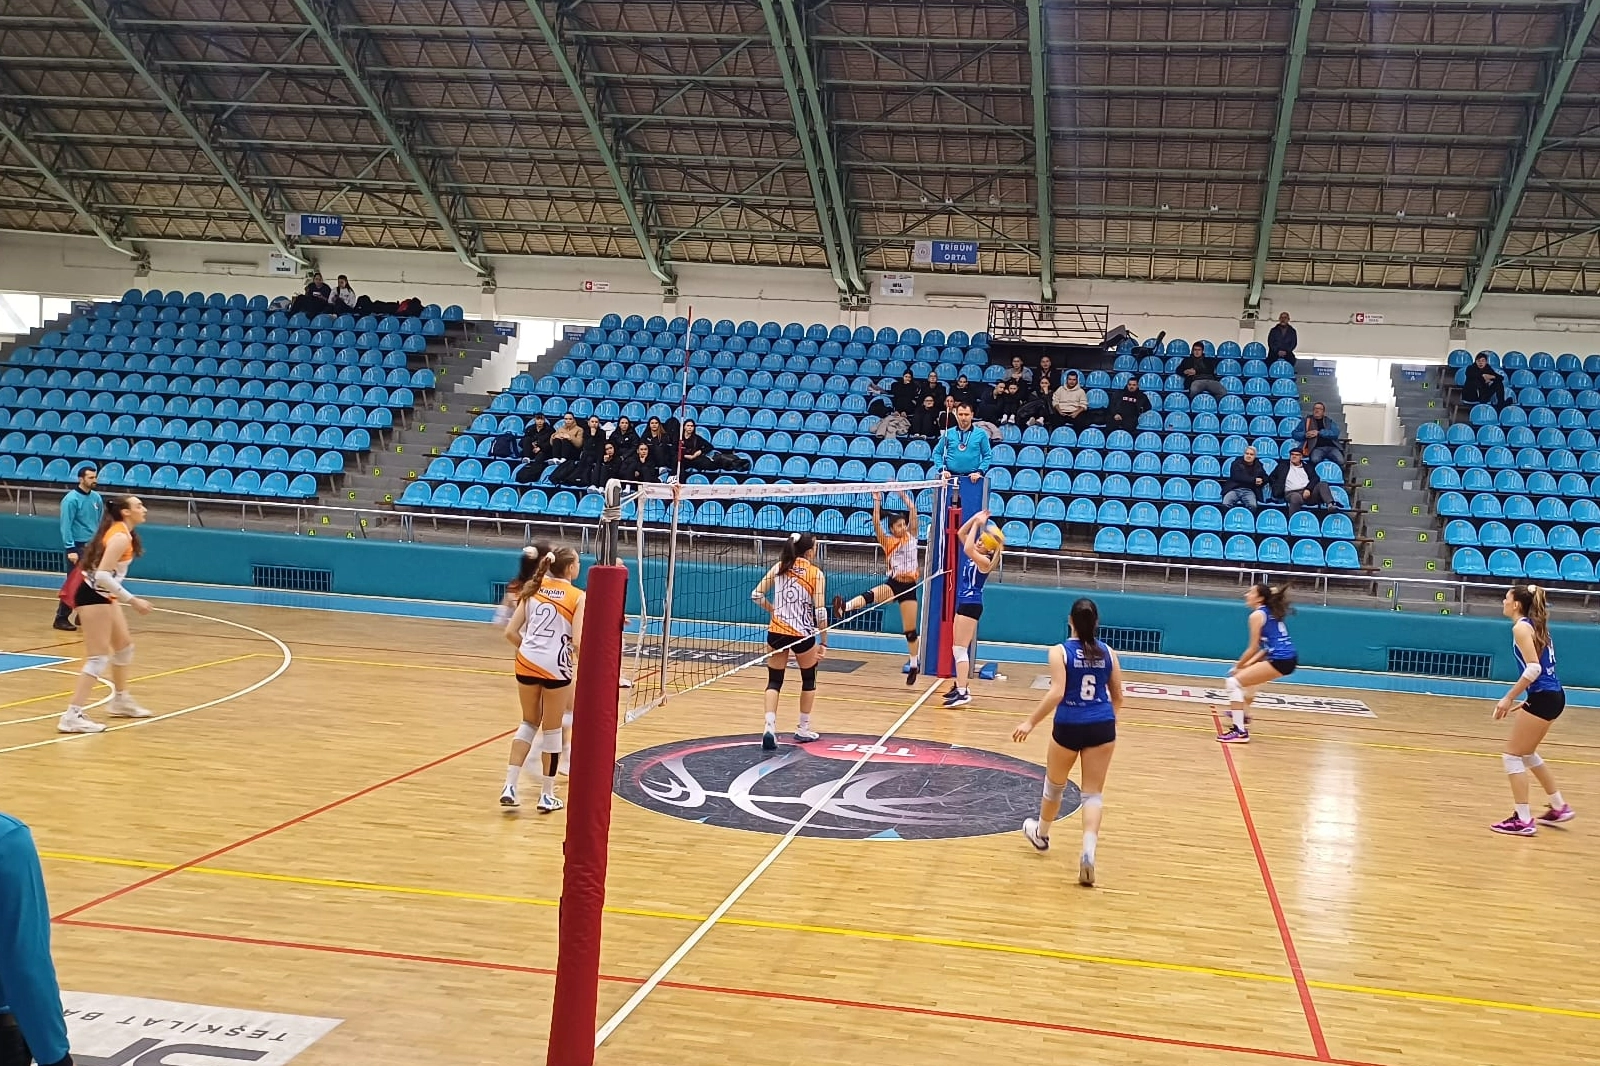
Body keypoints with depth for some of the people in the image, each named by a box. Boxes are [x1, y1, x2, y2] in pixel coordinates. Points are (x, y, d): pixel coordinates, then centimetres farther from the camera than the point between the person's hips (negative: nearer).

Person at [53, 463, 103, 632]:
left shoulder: (96, 498, 7)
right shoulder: (71, 499, -12)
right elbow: (66, 526, -15)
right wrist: (70, 549, -19)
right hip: (78, 547, -6)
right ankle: (61, 618, 0)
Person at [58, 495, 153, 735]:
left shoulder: (122, 532, 8)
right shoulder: (120, 537, -21)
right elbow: (102, 575, -29)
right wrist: (132, 600, -28)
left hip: (103, 595, 11)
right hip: (93, 595, -11)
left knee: (124, 645, 22)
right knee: (99, 658, -11)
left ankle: (121, 701, 38)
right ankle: (72, 716, -13)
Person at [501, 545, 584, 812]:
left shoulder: (533, 589, 8)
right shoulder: (578, 597, -5)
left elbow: (511, 632, 5)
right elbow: (577, 642, -15)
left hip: (527, 664, 4)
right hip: (556, 667, -4)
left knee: (529, 723, 22)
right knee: (552, 730, 11)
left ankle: (510, 786, 12)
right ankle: (546, 796, 20)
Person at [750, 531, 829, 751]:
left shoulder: (779, 567, 3)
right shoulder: (816, 573, -7)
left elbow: (756, 595, 3)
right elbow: (820, 611, -10)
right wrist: (823, 642, -2)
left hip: (777, 632, 2)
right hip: (803, 635, -2)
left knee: (774, 682, 9)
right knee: (808, 680, 20)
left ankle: (769, 727, -13)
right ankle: (803, 729, 28)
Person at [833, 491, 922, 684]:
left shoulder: (911, 536, 8)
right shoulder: (887, 541, 4)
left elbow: (912, 509, 3)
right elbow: (876, 525, -10)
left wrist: (901, 493, 4)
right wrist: (877, 502, -13)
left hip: (909, 586, 1)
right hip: (893, 583, -1)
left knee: (910, 630, 6)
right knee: (870, 595, -34)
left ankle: (913, 666, 18)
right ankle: (844, 607, -60)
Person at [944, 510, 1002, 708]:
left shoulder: (985, 561, -14)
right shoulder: (974, 556, 10)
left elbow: (967, 549, -31)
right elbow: (961, 533, 13)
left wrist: (977, 524, -24)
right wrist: (975, 519, 1)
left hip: (971, 605, -10)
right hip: (964, 603, 10)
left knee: (961, 649, -13)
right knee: (957, 649, 15)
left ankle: (963, 692, -15)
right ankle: (959, 686, 23)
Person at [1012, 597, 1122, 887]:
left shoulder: (1060, 652, -7)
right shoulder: (1108, 652, 4)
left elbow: (1057, 693, -18)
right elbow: (1117, 698, 11)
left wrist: (1030, 722, -12)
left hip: (1069, 727, -2)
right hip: (1102, 727, 2)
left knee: (1055, 785, 21)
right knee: (1093, 792, 4)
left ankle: (1041, 834, 44)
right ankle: (1088, 851, -15)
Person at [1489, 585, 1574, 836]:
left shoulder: (1521, 627, -11)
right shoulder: (1535, 626, 16)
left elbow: (1534, 668, -20)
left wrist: (1509, 698, -18)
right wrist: (1526, 701, 18)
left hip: (1543, 698, -10)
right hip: (1554, 695, 10)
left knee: (1512, 755, -1)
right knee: (1526, 753, 24)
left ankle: (1523, 820, 0)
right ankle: (1559, 807, 31)